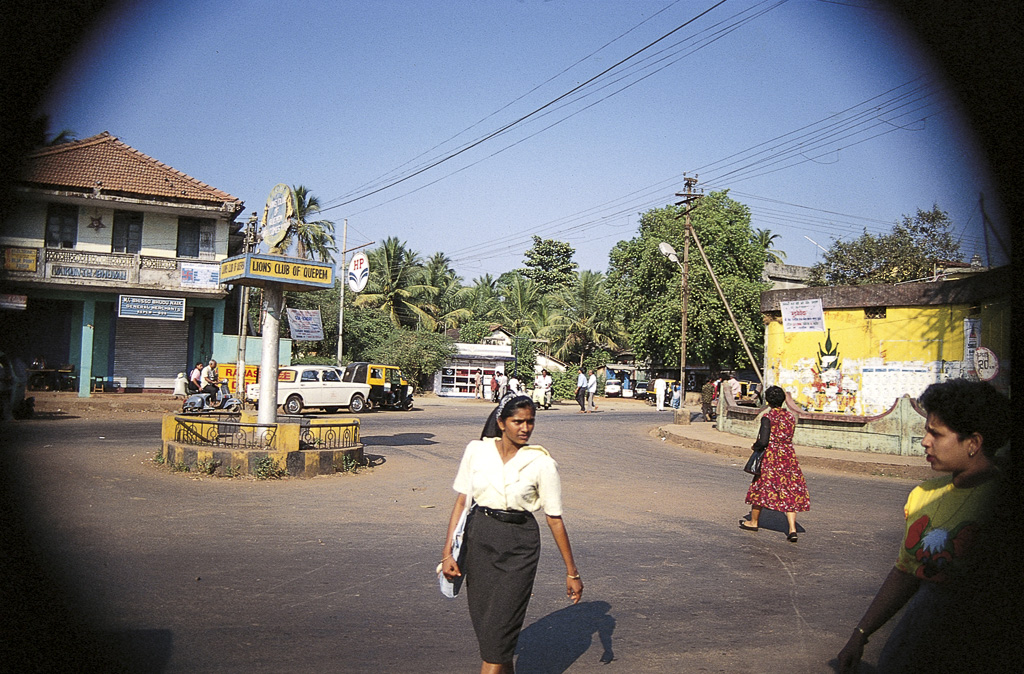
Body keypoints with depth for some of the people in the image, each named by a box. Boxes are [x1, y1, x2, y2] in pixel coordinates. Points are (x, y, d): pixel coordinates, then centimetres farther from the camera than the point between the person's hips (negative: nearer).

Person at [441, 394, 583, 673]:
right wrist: (447, 552, -1)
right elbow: (461, 501, 4)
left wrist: (572, 572, 2)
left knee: (499, 628, -6)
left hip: (519, 545, -3)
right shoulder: (477, 451, -1)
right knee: (483, 621, 11)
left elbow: (554, 519, -2)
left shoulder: (542, 463, -8)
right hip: (478, 539, 3)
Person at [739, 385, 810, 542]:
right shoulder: (791, 417, 6)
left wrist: (755, 446, 2)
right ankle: (792, 529, -4)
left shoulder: (768, 417, -12)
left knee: (760, 487, 12)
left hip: (770, 458, -5)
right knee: (790, 492, 5)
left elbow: (763, 441, -19)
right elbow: (788, 438, 13)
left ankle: (753, 522, 26)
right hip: (789, 457, 5)